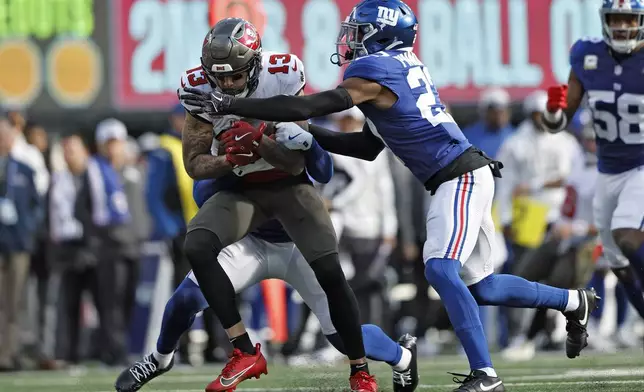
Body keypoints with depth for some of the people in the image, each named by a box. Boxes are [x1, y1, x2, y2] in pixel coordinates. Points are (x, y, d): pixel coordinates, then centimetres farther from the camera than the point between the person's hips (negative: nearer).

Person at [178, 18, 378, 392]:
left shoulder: (283, 77, -21)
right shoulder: (200, 89, -15)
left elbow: (296, 161, -17)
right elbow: (194, 164, -8)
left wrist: (260, 143, -36)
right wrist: (229, 159, -29)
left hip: (290, 185, -2)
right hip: (241, 189, 2)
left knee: (330, 272, -12)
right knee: (197, 247, -25)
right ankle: (246, 354, -20)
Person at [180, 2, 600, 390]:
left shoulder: (376, 71, -14)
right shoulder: (403, 65, 14)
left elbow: (305, 107, -17)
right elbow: (369, 147, 20)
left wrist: (227, 104, -15)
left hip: (462, 177, -10)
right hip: (459, 178, 10)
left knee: (441, 269, -20)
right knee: (480, 285, 16)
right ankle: (575, 301, 32)